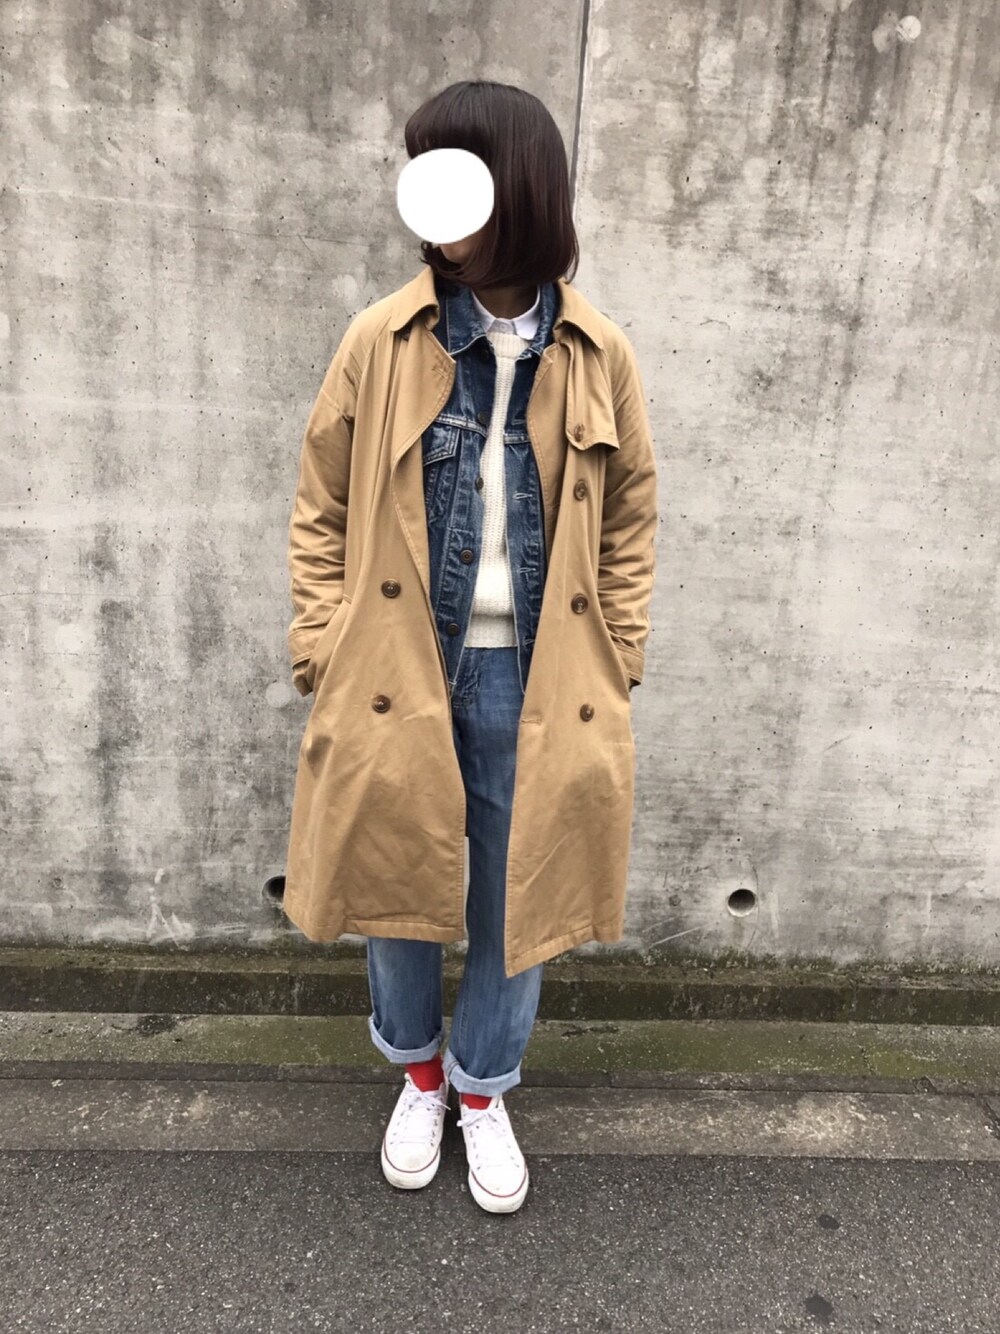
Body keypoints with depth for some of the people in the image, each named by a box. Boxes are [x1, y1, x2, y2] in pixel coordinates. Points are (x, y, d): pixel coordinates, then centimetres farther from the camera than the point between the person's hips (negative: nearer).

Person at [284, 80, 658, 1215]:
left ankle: (484, 1089, 41)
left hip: (533, 680, 1)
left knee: (517, 895, 13)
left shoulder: (597, 355, -1)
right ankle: (417, 1069, 44)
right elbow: (321, 510, 2)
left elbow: (630, 523, 6)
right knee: (393, 878, 14)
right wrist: (321, 653, -4)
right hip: (398, 672, 0)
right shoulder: (382, 340, -3)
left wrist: (618, 667, 2)